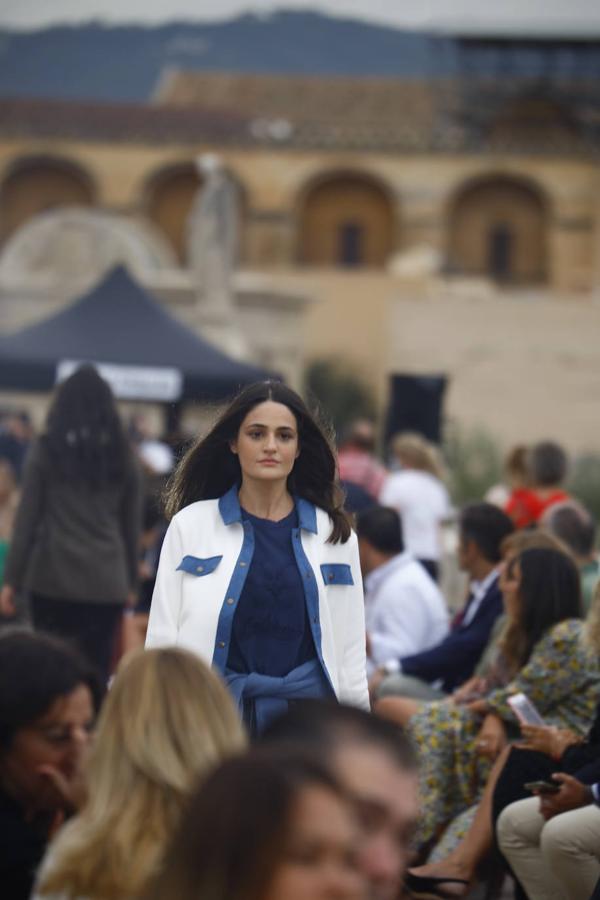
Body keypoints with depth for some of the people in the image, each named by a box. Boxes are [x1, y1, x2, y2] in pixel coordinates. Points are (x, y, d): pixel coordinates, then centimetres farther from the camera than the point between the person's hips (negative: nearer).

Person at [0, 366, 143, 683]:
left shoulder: (46, 451, 1)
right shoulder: (122, 457, 8)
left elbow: (27, 518, 0)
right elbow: (132, 526, 12)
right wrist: (130, 582, 21)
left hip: (54, 577, -2)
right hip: (106, 581, 2)